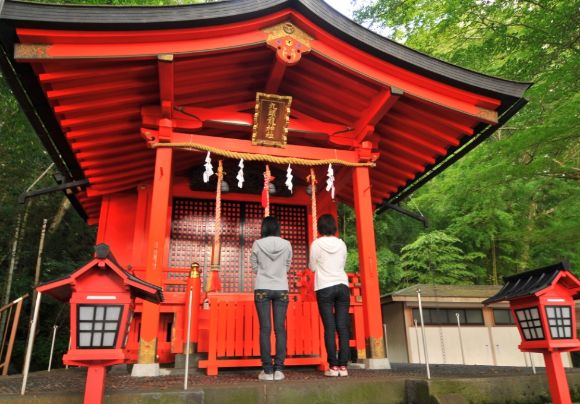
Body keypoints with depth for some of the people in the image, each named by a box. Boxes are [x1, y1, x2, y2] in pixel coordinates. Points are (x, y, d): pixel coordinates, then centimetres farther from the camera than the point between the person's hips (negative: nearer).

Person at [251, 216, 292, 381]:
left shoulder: (257, 244, -4)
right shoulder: (286, 244, -1)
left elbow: (254, 268, 4)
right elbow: (287, 267, 9)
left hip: (262, 289, -1)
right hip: (281, 289, 1)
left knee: (265, 328, 1)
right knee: (280, 328, 4)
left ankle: (267, 370, 0)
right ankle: (279, 369, 3)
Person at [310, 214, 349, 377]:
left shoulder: (317, 244, -3)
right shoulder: (341, 244, 6)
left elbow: (313, 267, 3)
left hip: (325, 288, -3)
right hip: (342, 286, 3)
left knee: (329, 327, -1)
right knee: (342, 327, 3)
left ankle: (333, 366, -1)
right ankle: (343, 366, 4)